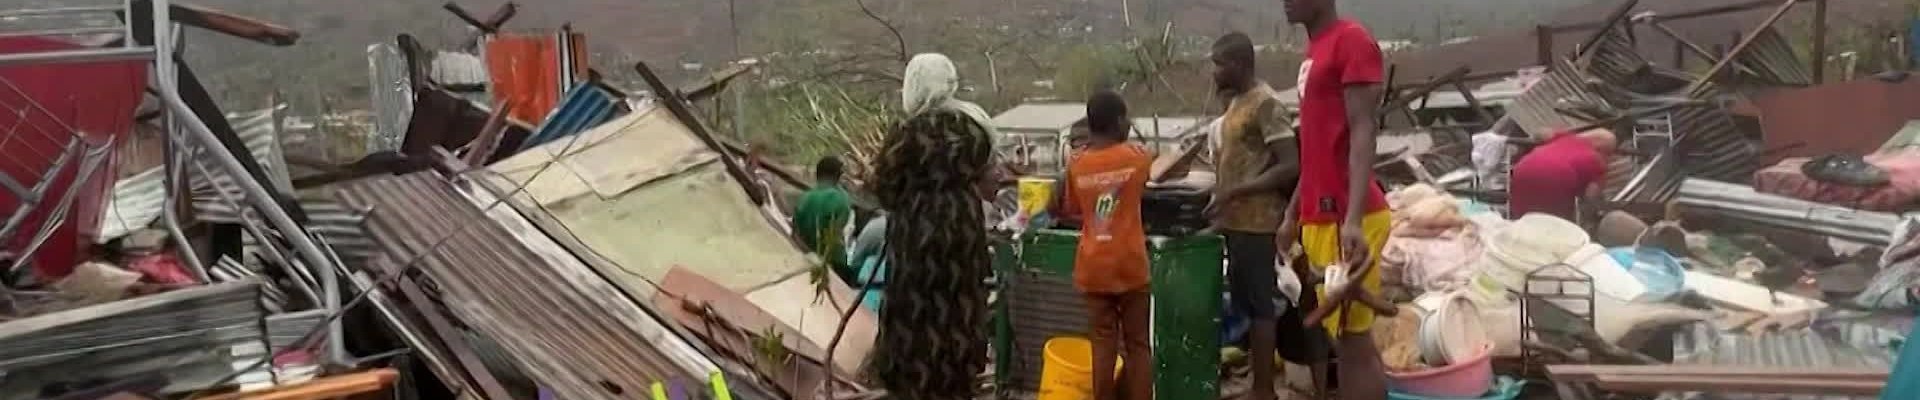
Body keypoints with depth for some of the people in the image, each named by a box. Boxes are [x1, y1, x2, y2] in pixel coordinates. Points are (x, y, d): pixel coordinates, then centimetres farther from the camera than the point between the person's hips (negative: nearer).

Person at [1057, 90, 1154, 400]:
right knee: (1137, 344, 7)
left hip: (1093, 267, 2)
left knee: (1104, 342, 10)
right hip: (1129, 265, -2)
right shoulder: (1137, 157, -2)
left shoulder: (1076, 165, 1)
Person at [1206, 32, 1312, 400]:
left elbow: (1290, 166, -19)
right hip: (1237, 221, 9)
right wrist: (1223, 209, 15)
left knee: (1260, 305, -4)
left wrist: (1235, 191, -20)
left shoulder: (1265, 103, -14)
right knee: (1246, 305, 13)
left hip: (1256, 222, -9)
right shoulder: (1237, 103, 15)